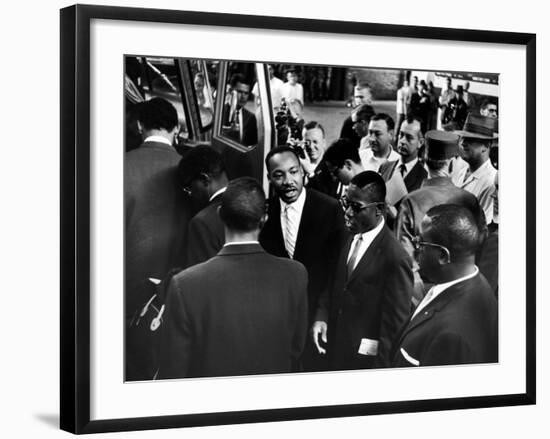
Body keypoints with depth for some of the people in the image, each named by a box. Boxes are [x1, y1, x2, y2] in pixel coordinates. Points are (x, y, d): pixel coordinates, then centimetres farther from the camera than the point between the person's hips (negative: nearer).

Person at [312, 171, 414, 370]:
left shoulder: (394, 258, -22)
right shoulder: (350, 240, 2)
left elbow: (395, 324, -17)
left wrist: (379, 372, -14)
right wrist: (321, 316, -2)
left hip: (366, 362, -7)